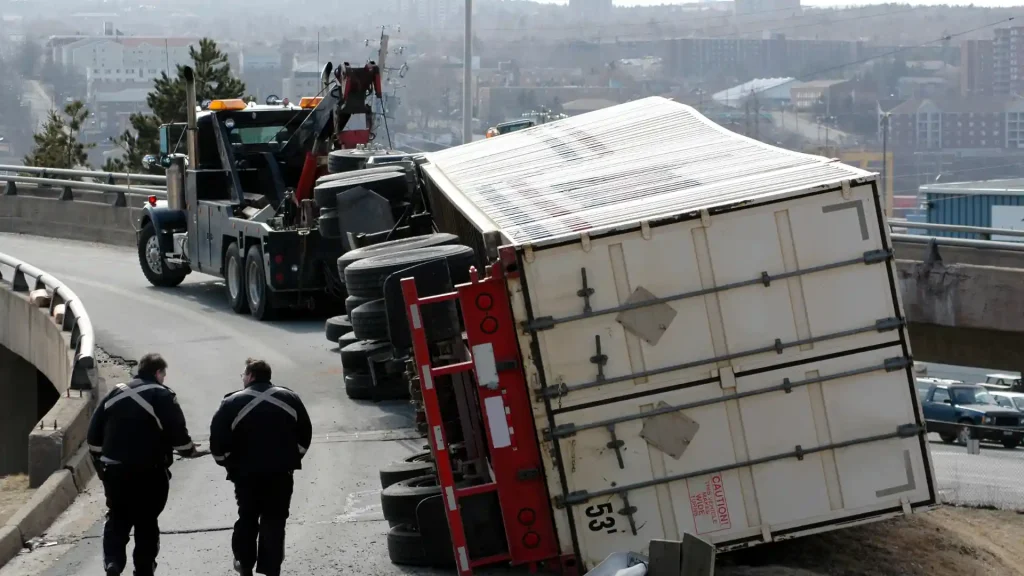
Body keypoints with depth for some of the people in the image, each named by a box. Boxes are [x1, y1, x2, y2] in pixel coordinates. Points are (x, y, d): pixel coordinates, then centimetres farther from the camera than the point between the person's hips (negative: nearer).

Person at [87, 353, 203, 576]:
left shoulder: (115, 394, 10)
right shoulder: (162, 396, -6)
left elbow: (93, 434, 10)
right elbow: (178, 434, -11)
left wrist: (100, 462, 20)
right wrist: (190, 451, 8)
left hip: (114, 470, 4)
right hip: (149, 472, -4)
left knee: (117, 519, 14)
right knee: (146, 522, 8)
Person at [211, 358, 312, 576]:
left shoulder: (232, 403, -4)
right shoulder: (290, 399, 7)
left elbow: (218, 440, -7)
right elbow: (305, 434, 8)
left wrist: (228, 464, 8)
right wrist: (293, 458, 17)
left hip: (246, 472, -1)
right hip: (281, 472, 1)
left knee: (247, 518, 17)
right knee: (274, 521, 5)